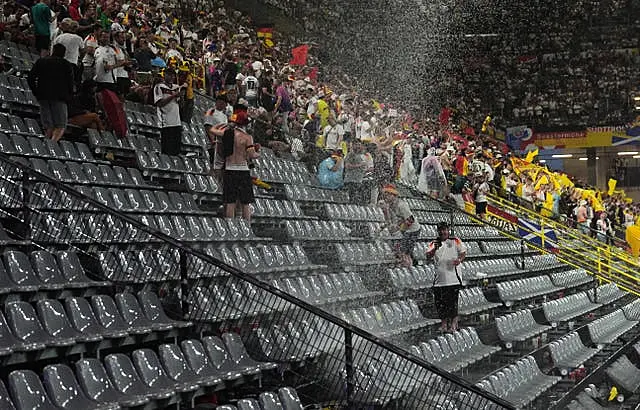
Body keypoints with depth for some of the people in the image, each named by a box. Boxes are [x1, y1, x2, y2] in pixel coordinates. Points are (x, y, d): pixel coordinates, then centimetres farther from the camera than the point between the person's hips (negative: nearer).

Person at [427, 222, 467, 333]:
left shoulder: (455, 241, 8)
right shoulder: (434, 243, 12)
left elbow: (463, 252, 7)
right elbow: (428, 256, -2)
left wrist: (459, 259, -14)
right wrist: (434, 249, -22)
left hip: (453, 277, -3)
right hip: (439, 279, 3)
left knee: (453, 301, -5)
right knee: (440, 302, 3)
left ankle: (454, 323, 6)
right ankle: (444, 323, 15)